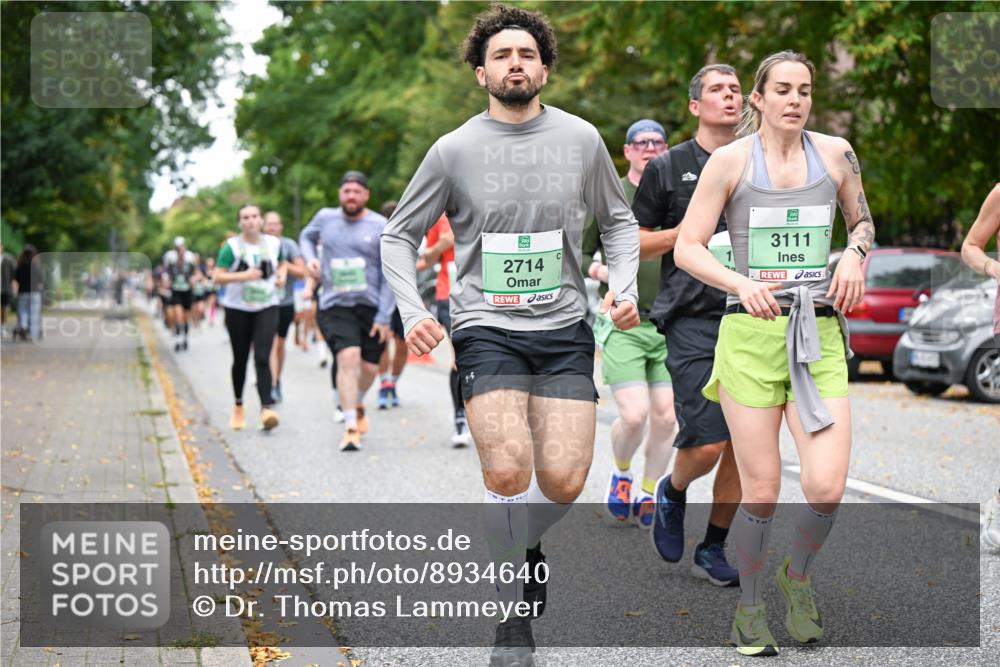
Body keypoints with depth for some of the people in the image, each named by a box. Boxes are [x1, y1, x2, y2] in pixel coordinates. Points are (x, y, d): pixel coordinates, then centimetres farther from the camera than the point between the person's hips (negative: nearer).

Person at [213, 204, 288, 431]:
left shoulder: (273, 243, 4)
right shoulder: (232, 246, -7)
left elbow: (283, 263, 24)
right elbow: (217, 276, -11)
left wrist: (282, 274, 2)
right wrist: (243, 276, -23)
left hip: (267, 308, 1)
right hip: (238, 309, -1)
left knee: (262, 358, -14)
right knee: (240, 360, 9)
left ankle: (266, 408, -22)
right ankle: (238, 407, 29)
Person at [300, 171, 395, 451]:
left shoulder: (381, 227, -3)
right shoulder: (325, 218, 4)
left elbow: (390, 276, -2)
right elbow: (306, 236, 27)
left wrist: (384, 318, -7)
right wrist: (310, 258, 4)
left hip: (371, 306, 1)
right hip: (335, 306, -1)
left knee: (369, 367, 7)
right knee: (348, 357, -21)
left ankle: (357, 404, 41)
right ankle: (351, 427, -17)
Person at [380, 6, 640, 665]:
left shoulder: (581, 139, 5)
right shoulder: (455, 150, 0)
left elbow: (619, 221, 19)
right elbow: (400, 235, 10)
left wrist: (624, 287, 3)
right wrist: (413, 313, -4)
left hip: (564, 328, 2)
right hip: (487, 329, -2)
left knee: (563, 481, -10)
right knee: (508, 471, -20)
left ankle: (527, 546, 27)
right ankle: (515, 611, 2)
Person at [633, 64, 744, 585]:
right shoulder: (667, 168, 5)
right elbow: (634, 244, 6)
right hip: (693, 321, -4)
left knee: (742, 446, 2)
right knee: (707, 442, -14)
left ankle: (712, 551, 16)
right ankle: (672, 493, 19)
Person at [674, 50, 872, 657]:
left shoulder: (835, 153, 9)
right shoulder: (731, 161, 1)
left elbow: (863, 220, 25)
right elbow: (687, 248, 0)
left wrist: (856, 253, 3)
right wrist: (742, 283, -17)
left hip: (819, 337, 2)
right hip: (751, 335, -2)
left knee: (827, 488, -11)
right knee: (761, 493, 0)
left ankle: (799, 575, 21)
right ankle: (750, 606, 23)